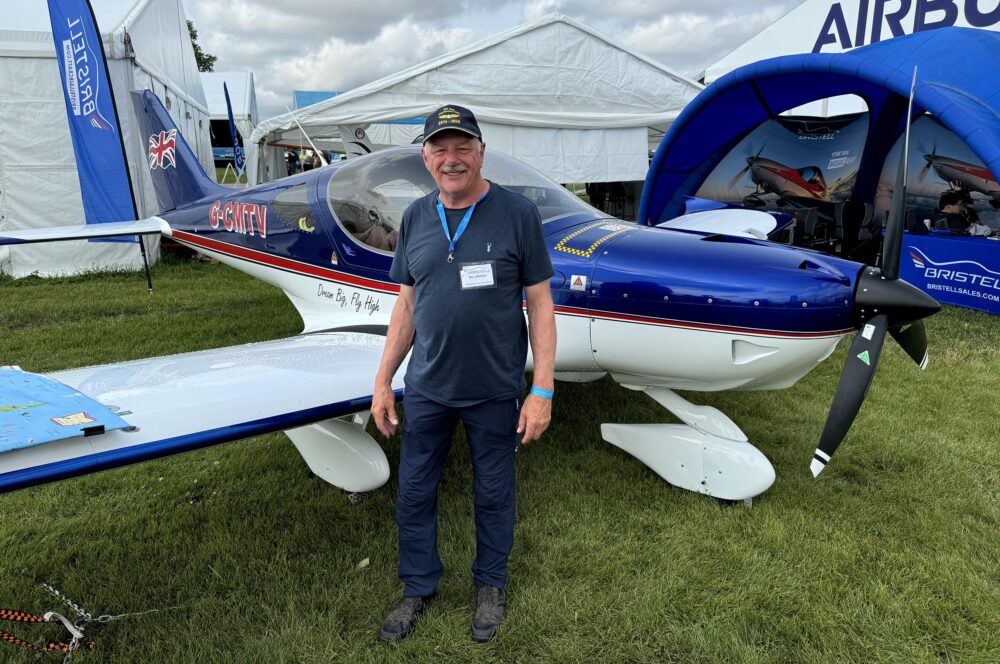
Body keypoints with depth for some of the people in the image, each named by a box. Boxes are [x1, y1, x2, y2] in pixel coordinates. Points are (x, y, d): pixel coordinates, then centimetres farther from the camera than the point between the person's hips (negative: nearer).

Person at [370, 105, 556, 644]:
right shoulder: (416, 218, 2)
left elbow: (539, 304, -8)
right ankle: (418, 587, 38)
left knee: (493, 493, 14)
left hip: (494, 391, -3)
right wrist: (383, 381, 6)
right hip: (426, 387, 4)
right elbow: (407, 304, 7)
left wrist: (542, 390, -11)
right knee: (414, 492, 14)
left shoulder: (517, 213, -9)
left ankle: (490, 584, 40)